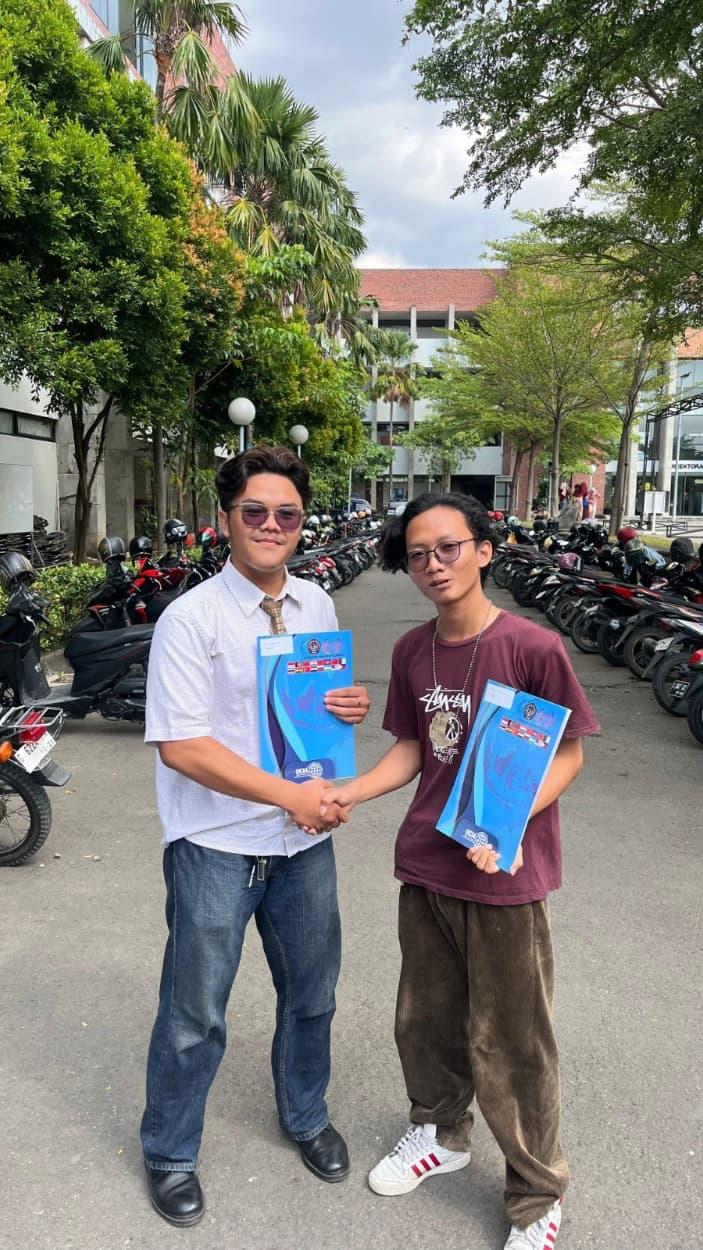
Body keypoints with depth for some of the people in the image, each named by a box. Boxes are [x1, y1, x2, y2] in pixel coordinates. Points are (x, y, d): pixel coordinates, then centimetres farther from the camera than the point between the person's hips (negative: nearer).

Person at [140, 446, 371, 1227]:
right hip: (215, 846, -5)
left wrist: (351, 707, -8)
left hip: (304, 839, 5)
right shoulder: (190, 619, -15)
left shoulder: (317, 607, 3)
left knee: (311, 993, 22)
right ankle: (168, 1155, 39)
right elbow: (179, 746, -19)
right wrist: (289, 794, -23)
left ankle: (305, 1117, 49)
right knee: (194, 1015, 12)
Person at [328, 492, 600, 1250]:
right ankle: (440, 1133, 51)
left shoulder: (532, 648, -16)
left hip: (505, 875, -5)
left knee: (509, 1044, 10)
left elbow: (568, 754, -11)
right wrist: (349, 793, -6)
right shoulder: (411, 652, 1)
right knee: (425, 1018, 22)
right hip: (426, 866, 5)